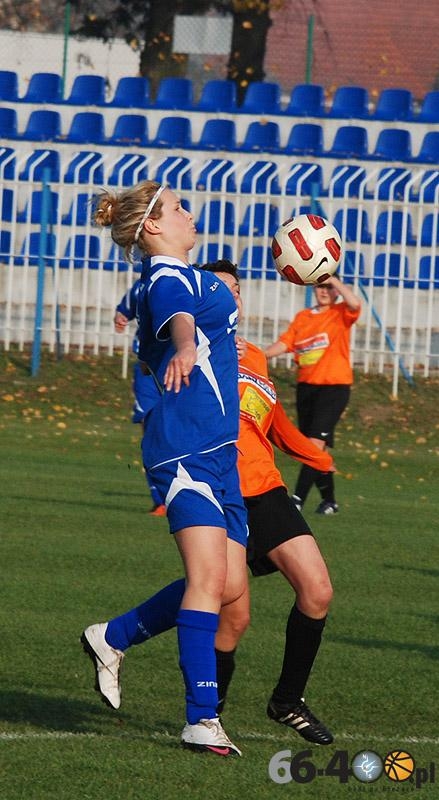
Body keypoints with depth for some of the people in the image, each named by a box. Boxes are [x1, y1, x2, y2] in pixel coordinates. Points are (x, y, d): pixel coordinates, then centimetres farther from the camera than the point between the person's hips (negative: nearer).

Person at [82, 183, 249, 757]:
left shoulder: (180, 276, 23)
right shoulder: (169, 277, -8)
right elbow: (177, 317, -34)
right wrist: (184, 349, -55)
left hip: (218, 451, 10)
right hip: (188, 447, -10)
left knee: (231, 587, 4)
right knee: (210, 579, -20)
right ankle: (202, 719, -26)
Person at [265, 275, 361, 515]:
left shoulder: (341, 314, 0)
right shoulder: (302, 317, 13)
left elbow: (354, 303, -22)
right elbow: (285, 343, 5)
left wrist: (333, 280, -18)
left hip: (334, 385, -6)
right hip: (306, 385, 6)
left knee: (316, 442, -17)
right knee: (316, 448, 9)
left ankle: (298, 500, -23)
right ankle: (329, 499, 23)